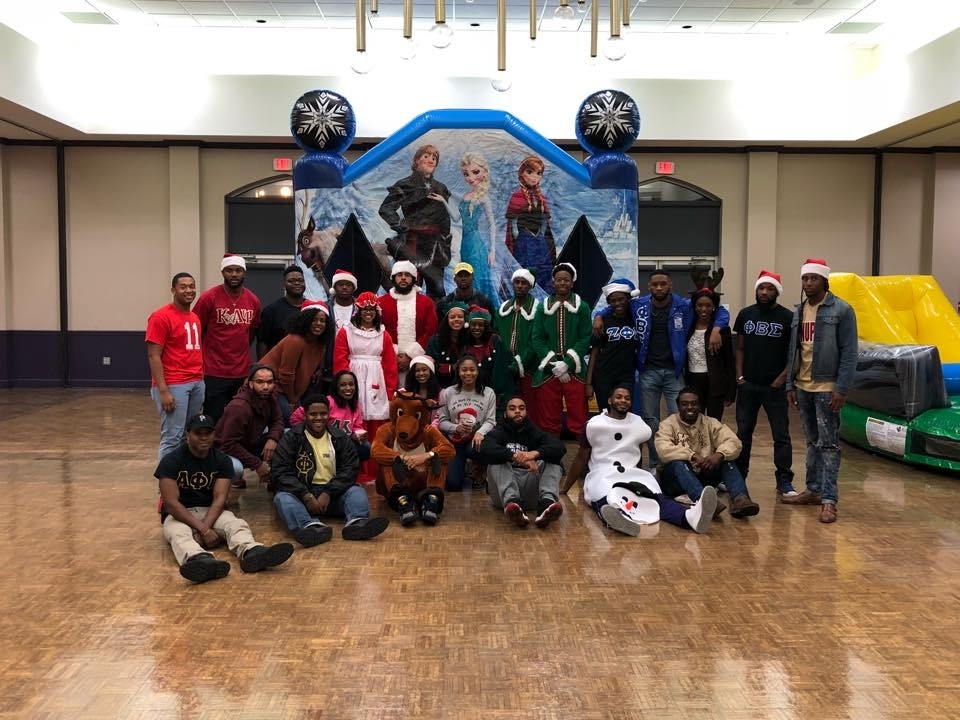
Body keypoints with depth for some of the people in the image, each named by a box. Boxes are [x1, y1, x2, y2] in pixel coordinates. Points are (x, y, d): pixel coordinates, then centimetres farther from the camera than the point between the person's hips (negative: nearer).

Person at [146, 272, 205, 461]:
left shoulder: (195, 318, 15)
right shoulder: (161, 317, -8)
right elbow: (153, 356, -11)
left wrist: (200, 379, 11)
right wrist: (163, 391, -17)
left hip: (197, 383, 7)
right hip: (173, 385, -7)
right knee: (172, 437, -5)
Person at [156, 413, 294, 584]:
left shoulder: (222, 461, 1)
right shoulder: (171, 460, -8)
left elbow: (219, 499, -9)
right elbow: (171, 503, -17)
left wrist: (204, 528, -27)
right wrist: (203, 530, -26)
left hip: (211, 512, 3)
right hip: (179, 514, -3)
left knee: (238, 525, -26)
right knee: (179, 533, -36)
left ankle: (252, 552, -61)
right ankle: (199, 560, -71)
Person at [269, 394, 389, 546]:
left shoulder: (341, 438, 9)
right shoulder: (291, 438, 2)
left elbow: (350, 469, -1)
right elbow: (280, 472, -7)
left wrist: (328, 493, -18)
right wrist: (306, 496, -22)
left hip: (333, 493, 2)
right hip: (302, 493, -2)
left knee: (357, 492, -23)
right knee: (282, 498, -31)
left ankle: (357, 522, -55)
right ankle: (313, 527, -58)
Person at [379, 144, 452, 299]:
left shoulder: (441, 189, 18)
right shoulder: (406, 185, 1)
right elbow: (385, 208, -6)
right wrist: (401, 227, -11)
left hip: (435, 244, 5)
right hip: (413, 243, -5)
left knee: (437, 288, 3)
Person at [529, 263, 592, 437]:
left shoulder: (582, 307, 3)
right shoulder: (543, 308, 7)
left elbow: (585, 339, -3)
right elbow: (537, 340, 1)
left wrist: (567, 363, -13)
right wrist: (554, 365, -9)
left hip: (575, 371, -1)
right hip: (548, 372, 2)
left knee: (579, 417, -1)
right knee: (548, 419, 5)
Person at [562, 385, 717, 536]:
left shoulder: (640, 426, 12)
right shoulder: (594, 425, 3)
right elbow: (581, 459, 12)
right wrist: (564, 488, 15)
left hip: (632, 474, 3)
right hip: (601, 476, -2)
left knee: (657, 496, -31)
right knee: (605, 501, -40)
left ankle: (690, 516, -61)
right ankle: (615, 518, -76)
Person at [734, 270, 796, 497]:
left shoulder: (787, 317, -3)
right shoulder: (745, 314, 6)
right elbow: (739, 348, 10)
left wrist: (782, 378, -10)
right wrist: (739, 376, 1)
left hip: (774, 387, -3)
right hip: (747, 385, 3)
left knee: (781, 435, 0)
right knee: (743, 433, 11)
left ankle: (784, 481, 6)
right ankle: (738, 477, 21)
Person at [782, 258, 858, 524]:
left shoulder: (841, 310, -8)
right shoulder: (798, 311, 10)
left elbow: (849, 352, -10)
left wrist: (842, 389, -16)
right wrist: (790, 384, 9)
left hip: (827, 388, -6)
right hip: (803, 387, 6)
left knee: (829, 444, -3)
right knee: (812, 442, 14)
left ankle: (829, 499, -1)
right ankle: (813, 490, 23)